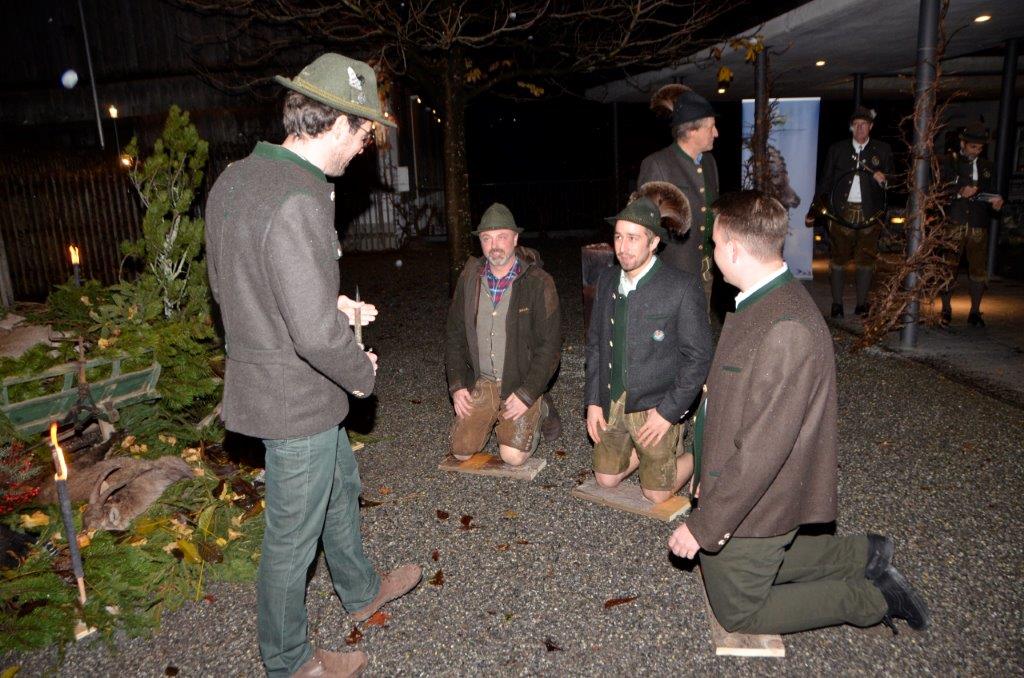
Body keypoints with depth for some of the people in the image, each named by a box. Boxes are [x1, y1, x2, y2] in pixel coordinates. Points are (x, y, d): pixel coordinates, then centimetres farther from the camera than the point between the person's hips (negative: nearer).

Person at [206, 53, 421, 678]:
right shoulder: (299, 199, -28)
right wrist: (363, 374, -12)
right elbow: (317, 334, -32)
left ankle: (361, 591, 52)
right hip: (298, 400, -9)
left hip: (262, 382, 9)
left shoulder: (235, 178, 1)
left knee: (341, 489, 28)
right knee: (293, 539, 11)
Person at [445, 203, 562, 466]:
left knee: (513, 456, -13)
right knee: (461, 450, 0)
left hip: (521, 384, -4)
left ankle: (540, 411, 16)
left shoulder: (539, 283, -13)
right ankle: (495, 419, 29)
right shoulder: (469, 278, 0)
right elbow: (455, 335, 7)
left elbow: (549, 344, -14)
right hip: (480, 382, 4)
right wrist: (457, 385, 0)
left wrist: (526, 394, -17)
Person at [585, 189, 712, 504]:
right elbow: (595, 343, 8)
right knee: (606, 479, 15)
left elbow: (698, 357, -14)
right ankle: (643, 452, 39)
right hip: (611, 403, 5)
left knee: (656, 494, 7)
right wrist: (593, 401, 2)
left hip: (655, 407, -5)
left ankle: (692, 456, 32)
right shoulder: (607, 280, 1)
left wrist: (669, 411, -17)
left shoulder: (682, 286, -17)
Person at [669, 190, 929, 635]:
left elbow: (762, 449, -30)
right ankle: (862, 555, 32)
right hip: (734, 485, 9)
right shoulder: (761, 303, 2)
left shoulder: (787, 330, -31)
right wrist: (710, 475, 17)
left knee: (739, 613, 13)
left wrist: (703, 525, -23)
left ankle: (870, 598, 19)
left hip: (750, 508, -9)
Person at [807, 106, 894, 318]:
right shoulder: (837, 149, 9)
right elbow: (825, 181, 9)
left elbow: (890, 181, 9)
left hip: (869, 213, 0)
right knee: (838, 258, 1)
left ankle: (862, 304, 13)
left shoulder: (882, 150, 9)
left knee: (866, 260, 3)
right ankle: (837, 304, 10)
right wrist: (814, 210, 3)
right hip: (841, 211, 0)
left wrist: (881, 178, -14)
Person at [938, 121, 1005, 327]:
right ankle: (945, 310, 13)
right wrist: (959, 193, -17)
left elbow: (991, 192, 20)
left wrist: (997, 201, -2)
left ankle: (975, 312, 10)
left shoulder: (987, 166, 16)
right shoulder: (948, 162, 4)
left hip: (979, 226, 3)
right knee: (948, 267, 0)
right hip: (953, 224, -3)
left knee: (979, 269, 2)